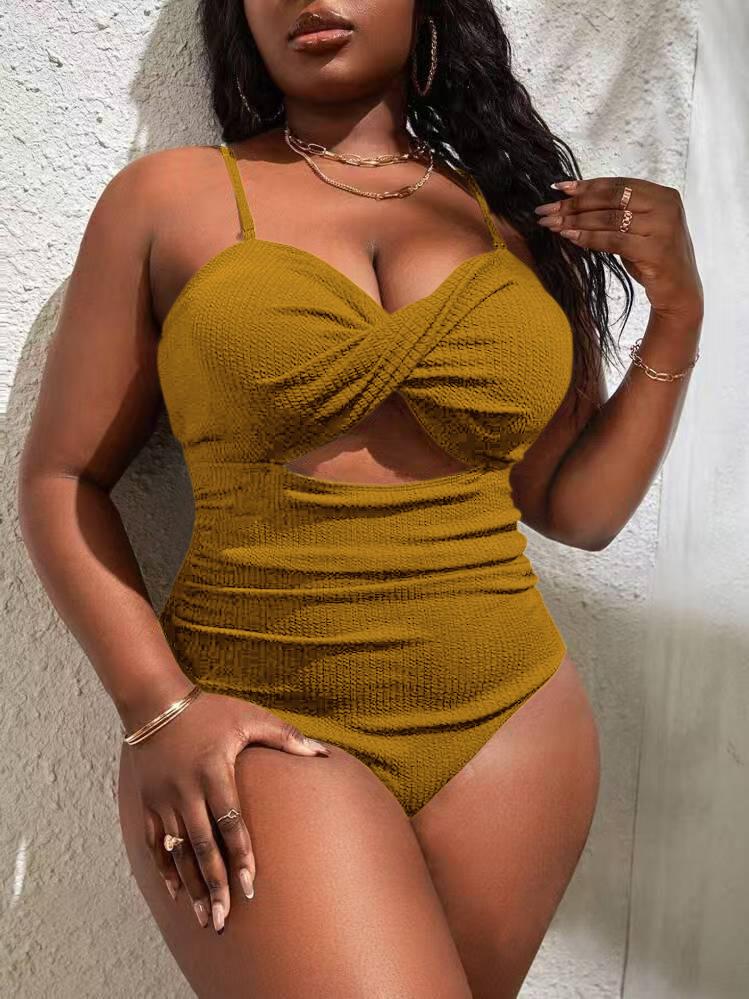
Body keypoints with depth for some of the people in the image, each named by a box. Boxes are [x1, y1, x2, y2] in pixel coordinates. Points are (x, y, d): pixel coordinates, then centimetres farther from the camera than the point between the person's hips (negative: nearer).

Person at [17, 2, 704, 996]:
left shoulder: (518, 214, 8)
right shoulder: (171, 197, 2)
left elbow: (578, 507, 10)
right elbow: (60, 480, 2)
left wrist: (676, 314, 0)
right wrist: (159, 707, -9)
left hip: (515, 727, 4)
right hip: (259, 732, -3)